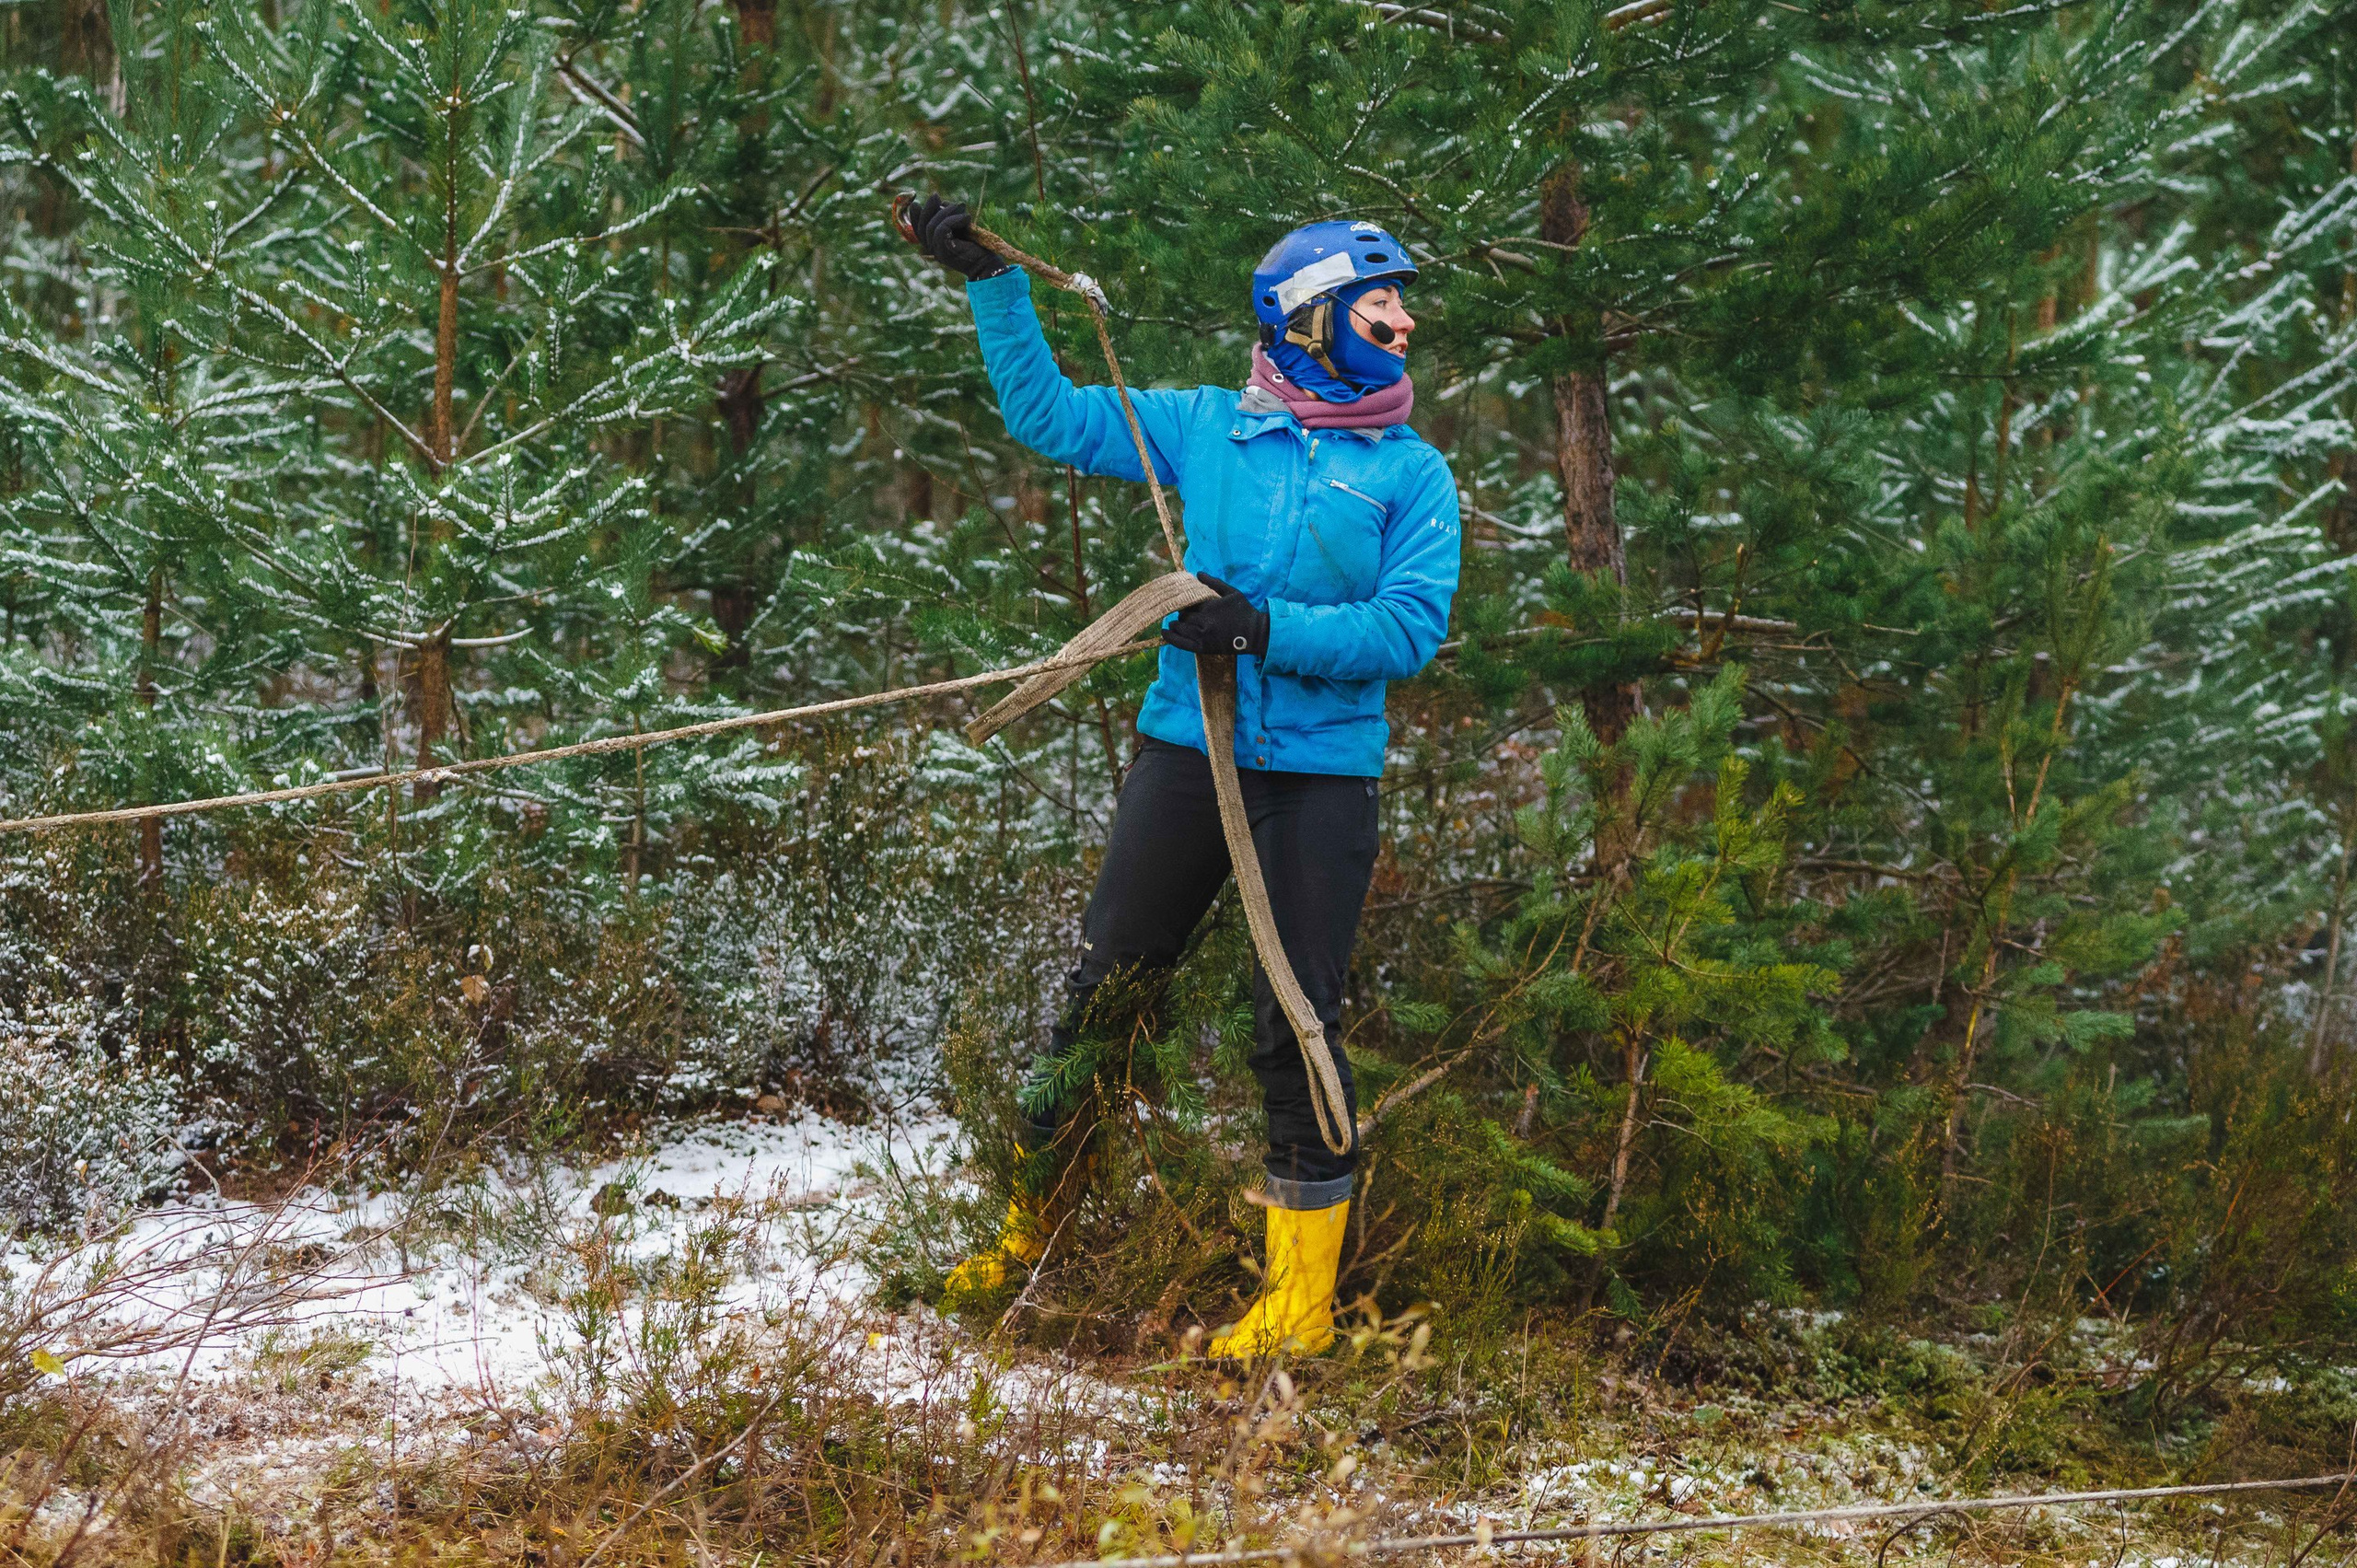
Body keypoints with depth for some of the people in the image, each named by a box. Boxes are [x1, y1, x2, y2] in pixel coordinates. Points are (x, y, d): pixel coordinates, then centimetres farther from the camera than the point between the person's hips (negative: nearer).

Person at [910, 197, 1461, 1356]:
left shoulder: (1410, 474, 2)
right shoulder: (1205, 429, 8)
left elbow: (1412, 626, -9)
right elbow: (1051, 416, 13)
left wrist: (1268, 628, -19)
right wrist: (991, 281, 8)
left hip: (1319, 772, -2)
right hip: (1184, 748, 2)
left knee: (1294, 1025, -4)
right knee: (1097, 996, 6)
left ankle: (1302, 1293, 7)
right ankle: (1029, 1229, 23)